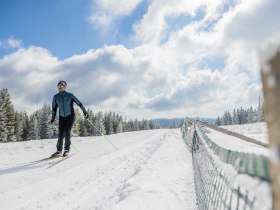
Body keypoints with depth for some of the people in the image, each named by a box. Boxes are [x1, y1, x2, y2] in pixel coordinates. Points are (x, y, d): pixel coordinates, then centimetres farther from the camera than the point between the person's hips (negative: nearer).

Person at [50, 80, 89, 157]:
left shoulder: (70, 95, -7)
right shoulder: (56, 97, 2)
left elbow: (79, 103, -2)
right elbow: (54, 108, 12)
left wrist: (85, 112, -3)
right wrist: (53, 118, 10)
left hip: (70, 116, -3)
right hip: (62, 117, 3)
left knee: (67, 132, -15)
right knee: (60, 134, -2)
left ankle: (67, 149, -2)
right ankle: (59, 151, 10)